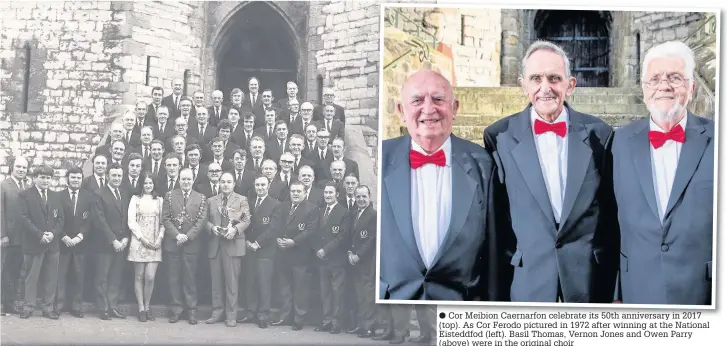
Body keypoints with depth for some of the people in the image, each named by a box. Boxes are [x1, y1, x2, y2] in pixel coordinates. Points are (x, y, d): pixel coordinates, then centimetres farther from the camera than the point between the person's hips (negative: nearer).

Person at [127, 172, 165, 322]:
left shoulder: (159, 200, 10)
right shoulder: (135, 199, 5)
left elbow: (163, 222, 8)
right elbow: (131, 221, -1)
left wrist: (160, 238, -6)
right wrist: (142, 238, -9)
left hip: (155, 243, 1)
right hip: (139, 241, -1)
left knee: (150, 277, -5)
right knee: (139, 277, 3)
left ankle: (147, 306, 10)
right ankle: (141, 308, 10)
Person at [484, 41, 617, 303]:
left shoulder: (598, 133, 1)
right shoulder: (499, 137, -3)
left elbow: (612, 211, 5)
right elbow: (495, 214, 2)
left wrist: (613, 285, 5)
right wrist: (498, 275, 0)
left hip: (590, 277, 1)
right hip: (526, 278, -1)